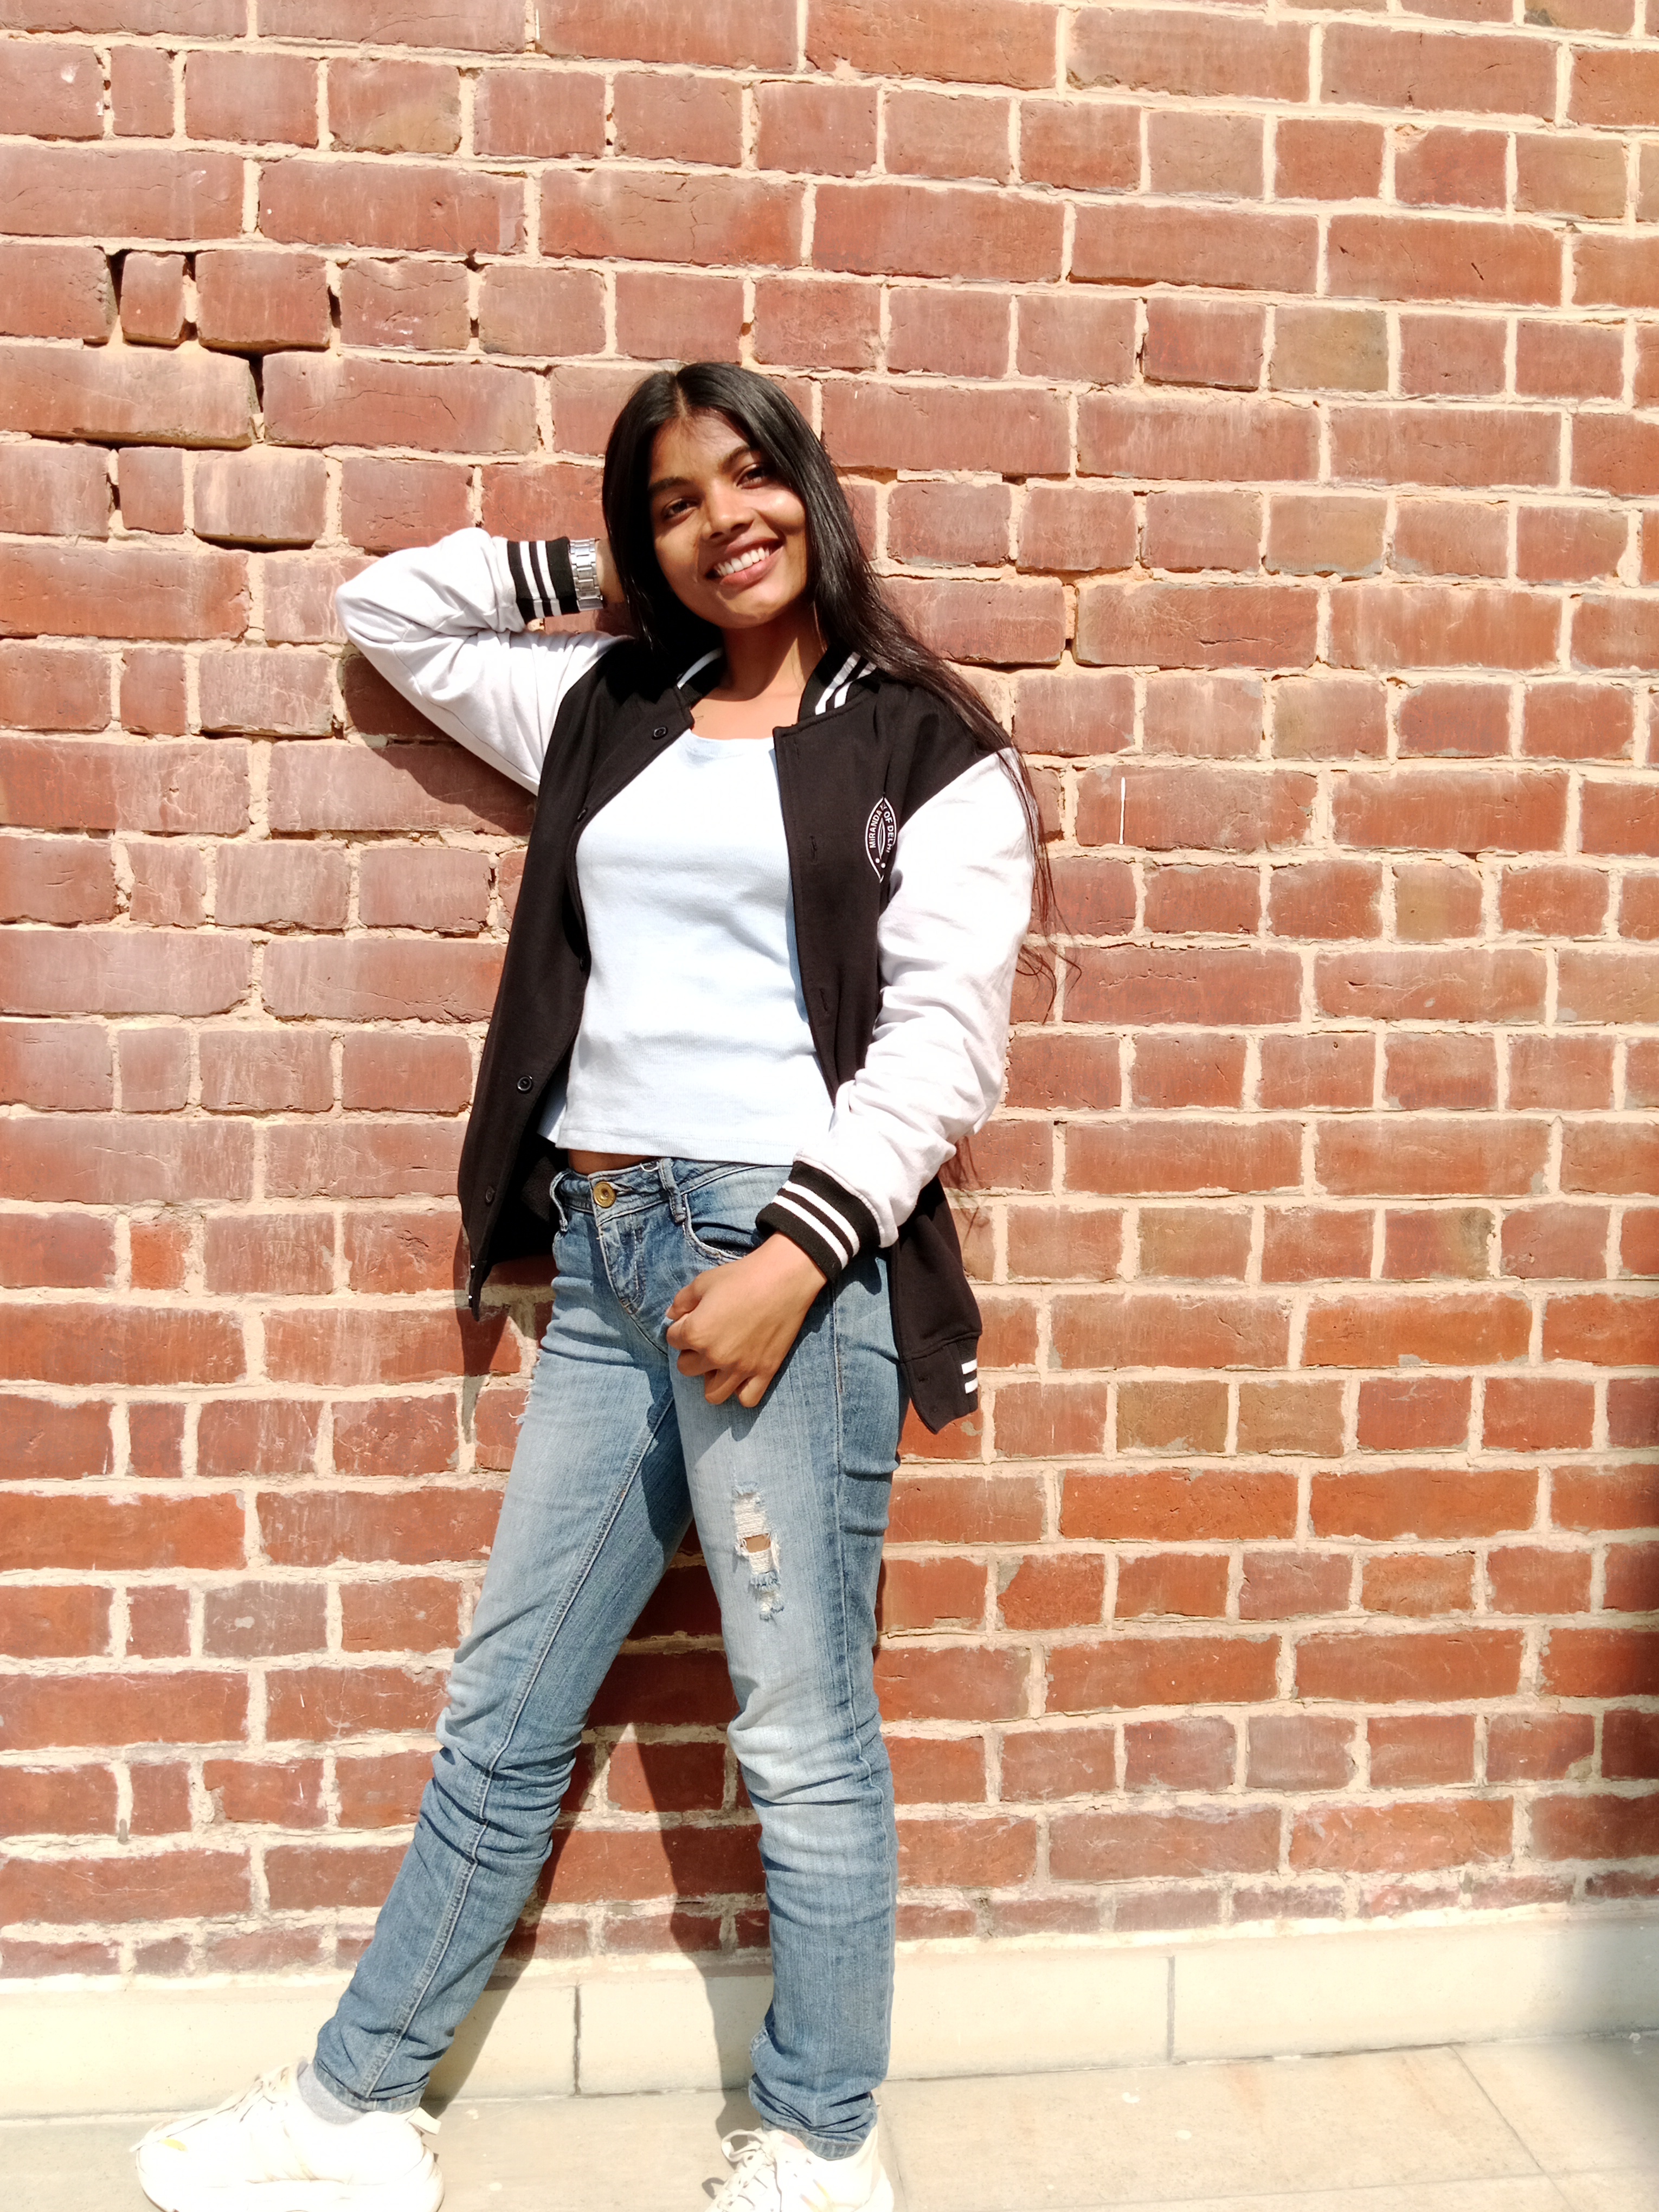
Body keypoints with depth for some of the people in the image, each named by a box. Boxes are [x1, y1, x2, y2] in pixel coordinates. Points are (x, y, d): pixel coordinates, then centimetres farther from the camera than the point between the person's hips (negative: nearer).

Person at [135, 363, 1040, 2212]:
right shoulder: (607, 712, 18)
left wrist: (797, 1253, -17)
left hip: (788, 1252, -5)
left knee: (801, 1732, 3)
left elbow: (941, 1039, -7)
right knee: (504, 1715, 14)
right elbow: (387, 607, 29)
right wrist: (595, 574, 21)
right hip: (603, 1253, 6)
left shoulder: (928, 752, 2)